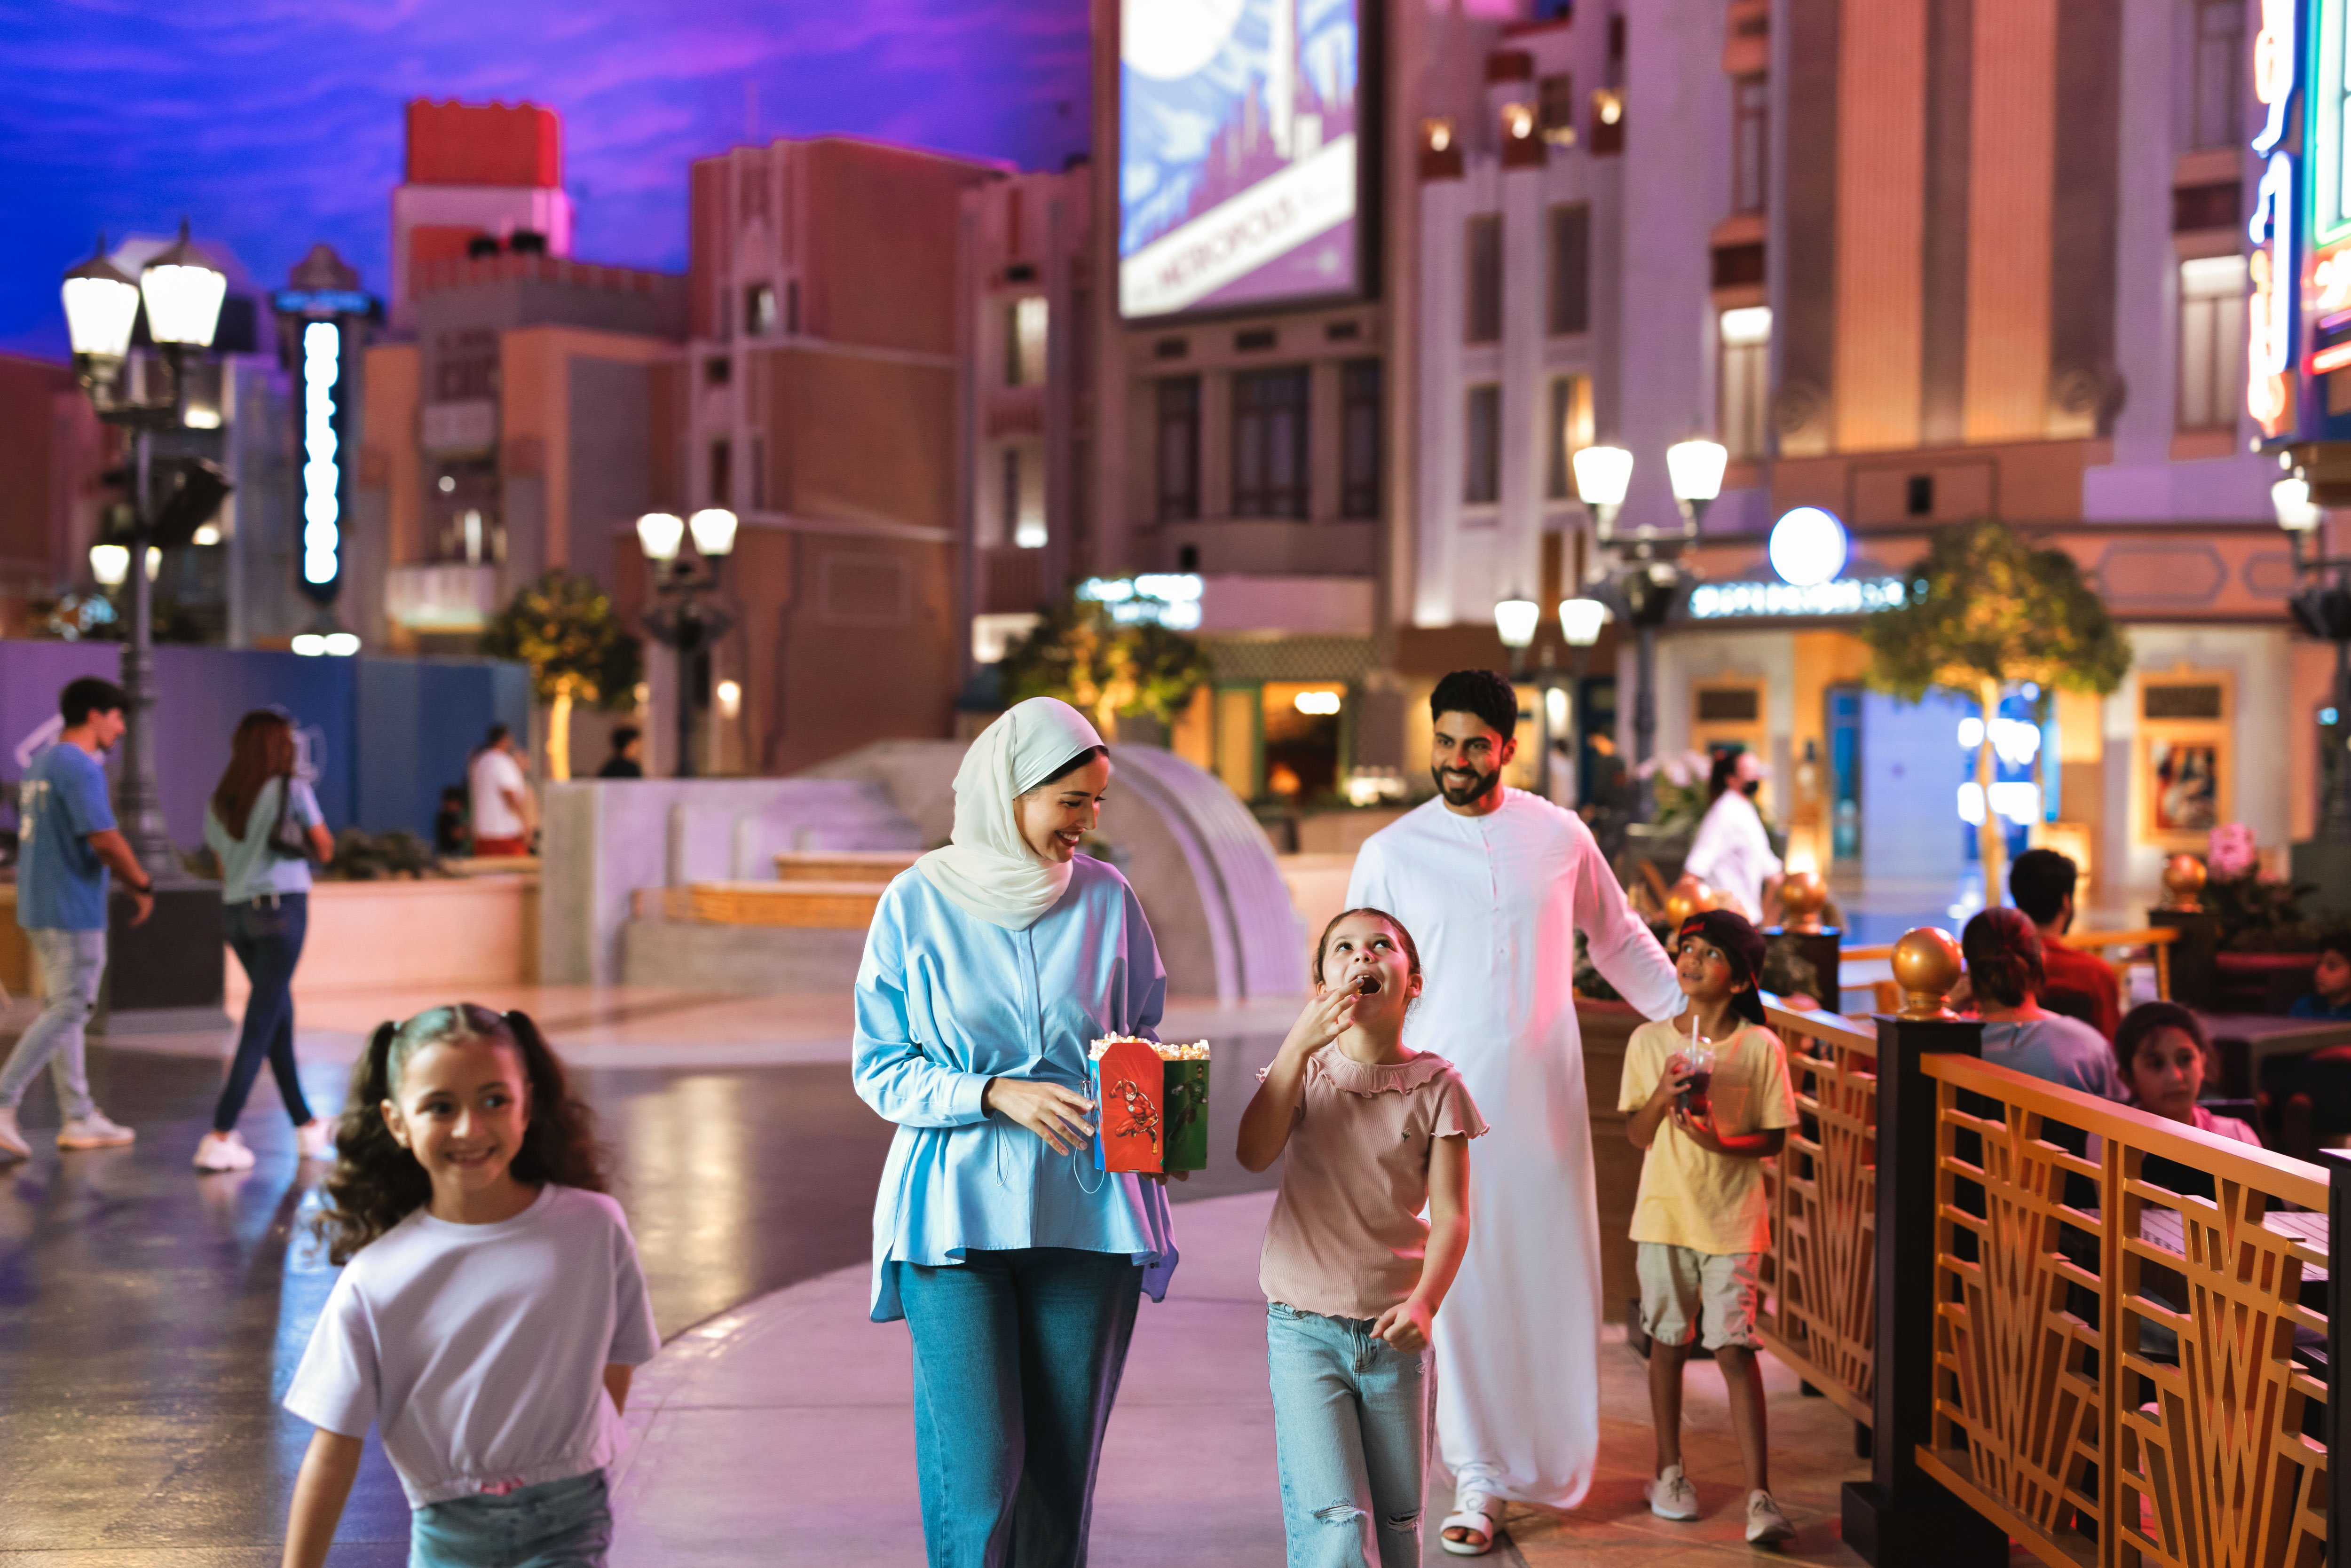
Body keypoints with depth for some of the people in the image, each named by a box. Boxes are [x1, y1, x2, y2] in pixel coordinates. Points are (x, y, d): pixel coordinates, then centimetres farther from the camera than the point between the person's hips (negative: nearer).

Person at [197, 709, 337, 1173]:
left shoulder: (220, 802, 11)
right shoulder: (292, 790, -5)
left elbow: (224, 865, 17)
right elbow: (325, 851, 0)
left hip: (235, 910, 6)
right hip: (281, 908, -6)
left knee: (281, 1018, 17)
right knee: (261, 1026, -6)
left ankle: (307, 1127, 26)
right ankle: (219, 1138, -12)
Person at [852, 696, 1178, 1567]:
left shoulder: (1108, 898, 5)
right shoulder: (919, 902, 0)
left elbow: (1146, 1034, 16)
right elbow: (880, 1070, 2)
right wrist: (995, 1094, -14)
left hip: (1087, 1207, 2)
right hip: (957, 1212, -2)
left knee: (1063, 1465, 5)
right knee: (977, 1472, -8)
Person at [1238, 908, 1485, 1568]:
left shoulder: (1436, 1085, -1)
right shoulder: (1304, 1066, 2)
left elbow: (1451, 1214, -5)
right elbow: (1254, 1154, -15)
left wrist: (1425, 1303, -21)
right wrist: (1299, 1045, -23)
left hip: (1394, 1332, 1)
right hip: (1305, 1330, -1)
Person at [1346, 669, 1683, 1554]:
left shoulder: (1562, 838, 3)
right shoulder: (1391, 853, 0)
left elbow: (1620, 943, 15)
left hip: (1544, 1098, 2)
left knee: (1552, 1277, 6)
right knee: (1458, 1283, -3)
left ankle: (1548, 1458, 23)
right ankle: (1477, 1479, 4)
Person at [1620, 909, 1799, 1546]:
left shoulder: (1760, 1046, -5)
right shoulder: (1648, 1041, 1)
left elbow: (1774, 1138, -1)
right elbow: (1637, 1134, 4)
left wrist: (1723, 1143, -20)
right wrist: (1663, 1093, -15)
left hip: (1733, 1218, -2)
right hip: (1665, 1213, 3)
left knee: (1735, 1348, -9)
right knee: (1668, 1343, 12)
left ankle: (1760, 1498, -8)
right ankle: (1670, 1472, 29)